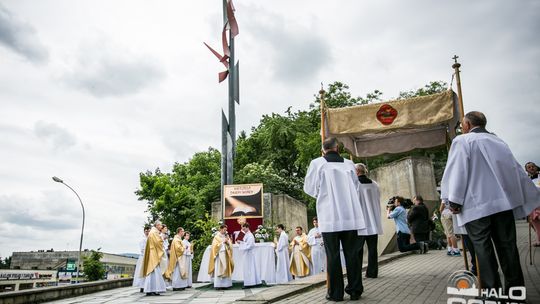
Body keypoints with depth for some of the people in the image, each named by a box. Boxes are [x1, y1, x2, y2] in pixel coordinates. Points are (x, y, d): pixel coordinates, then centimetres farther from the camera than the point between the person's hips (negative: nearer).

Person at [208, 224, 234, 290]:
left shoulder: (226, 236, 14)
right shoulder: (217, 237, 0)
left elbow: (230, 246, 11)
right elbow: (215, 246, -9)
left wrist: (228, 242, -9)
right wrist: (223, 242, -11)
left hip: (226, 255, 5)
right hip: (219, 255, -5)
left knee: (225, 270, 1)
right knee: (218, 270, -9)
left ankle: (225, 284, 3)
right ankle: (218, 285, -8)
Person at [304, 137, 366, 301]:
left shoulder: (317, 163, -2)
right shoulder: (349, 163, 7)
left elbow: (309, 188, 5)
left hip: (329, 217, -2)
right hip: (350, 216, 2)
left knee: (333, 255, 4)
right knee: (352, 254, 9)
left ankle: (336, 293, 8)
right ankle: (355, 290, 14)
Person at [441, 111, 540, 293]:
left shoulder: (462, 141, 0)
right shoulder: (498, 141, 19)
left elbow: (458, 170, -11)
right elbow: (517, 171, 18)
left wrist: (454, 201, -9)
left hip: (476, 205, -6)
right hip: (503, 202, 6)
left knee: (483, 248, -3)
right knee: (507, 245, 8)